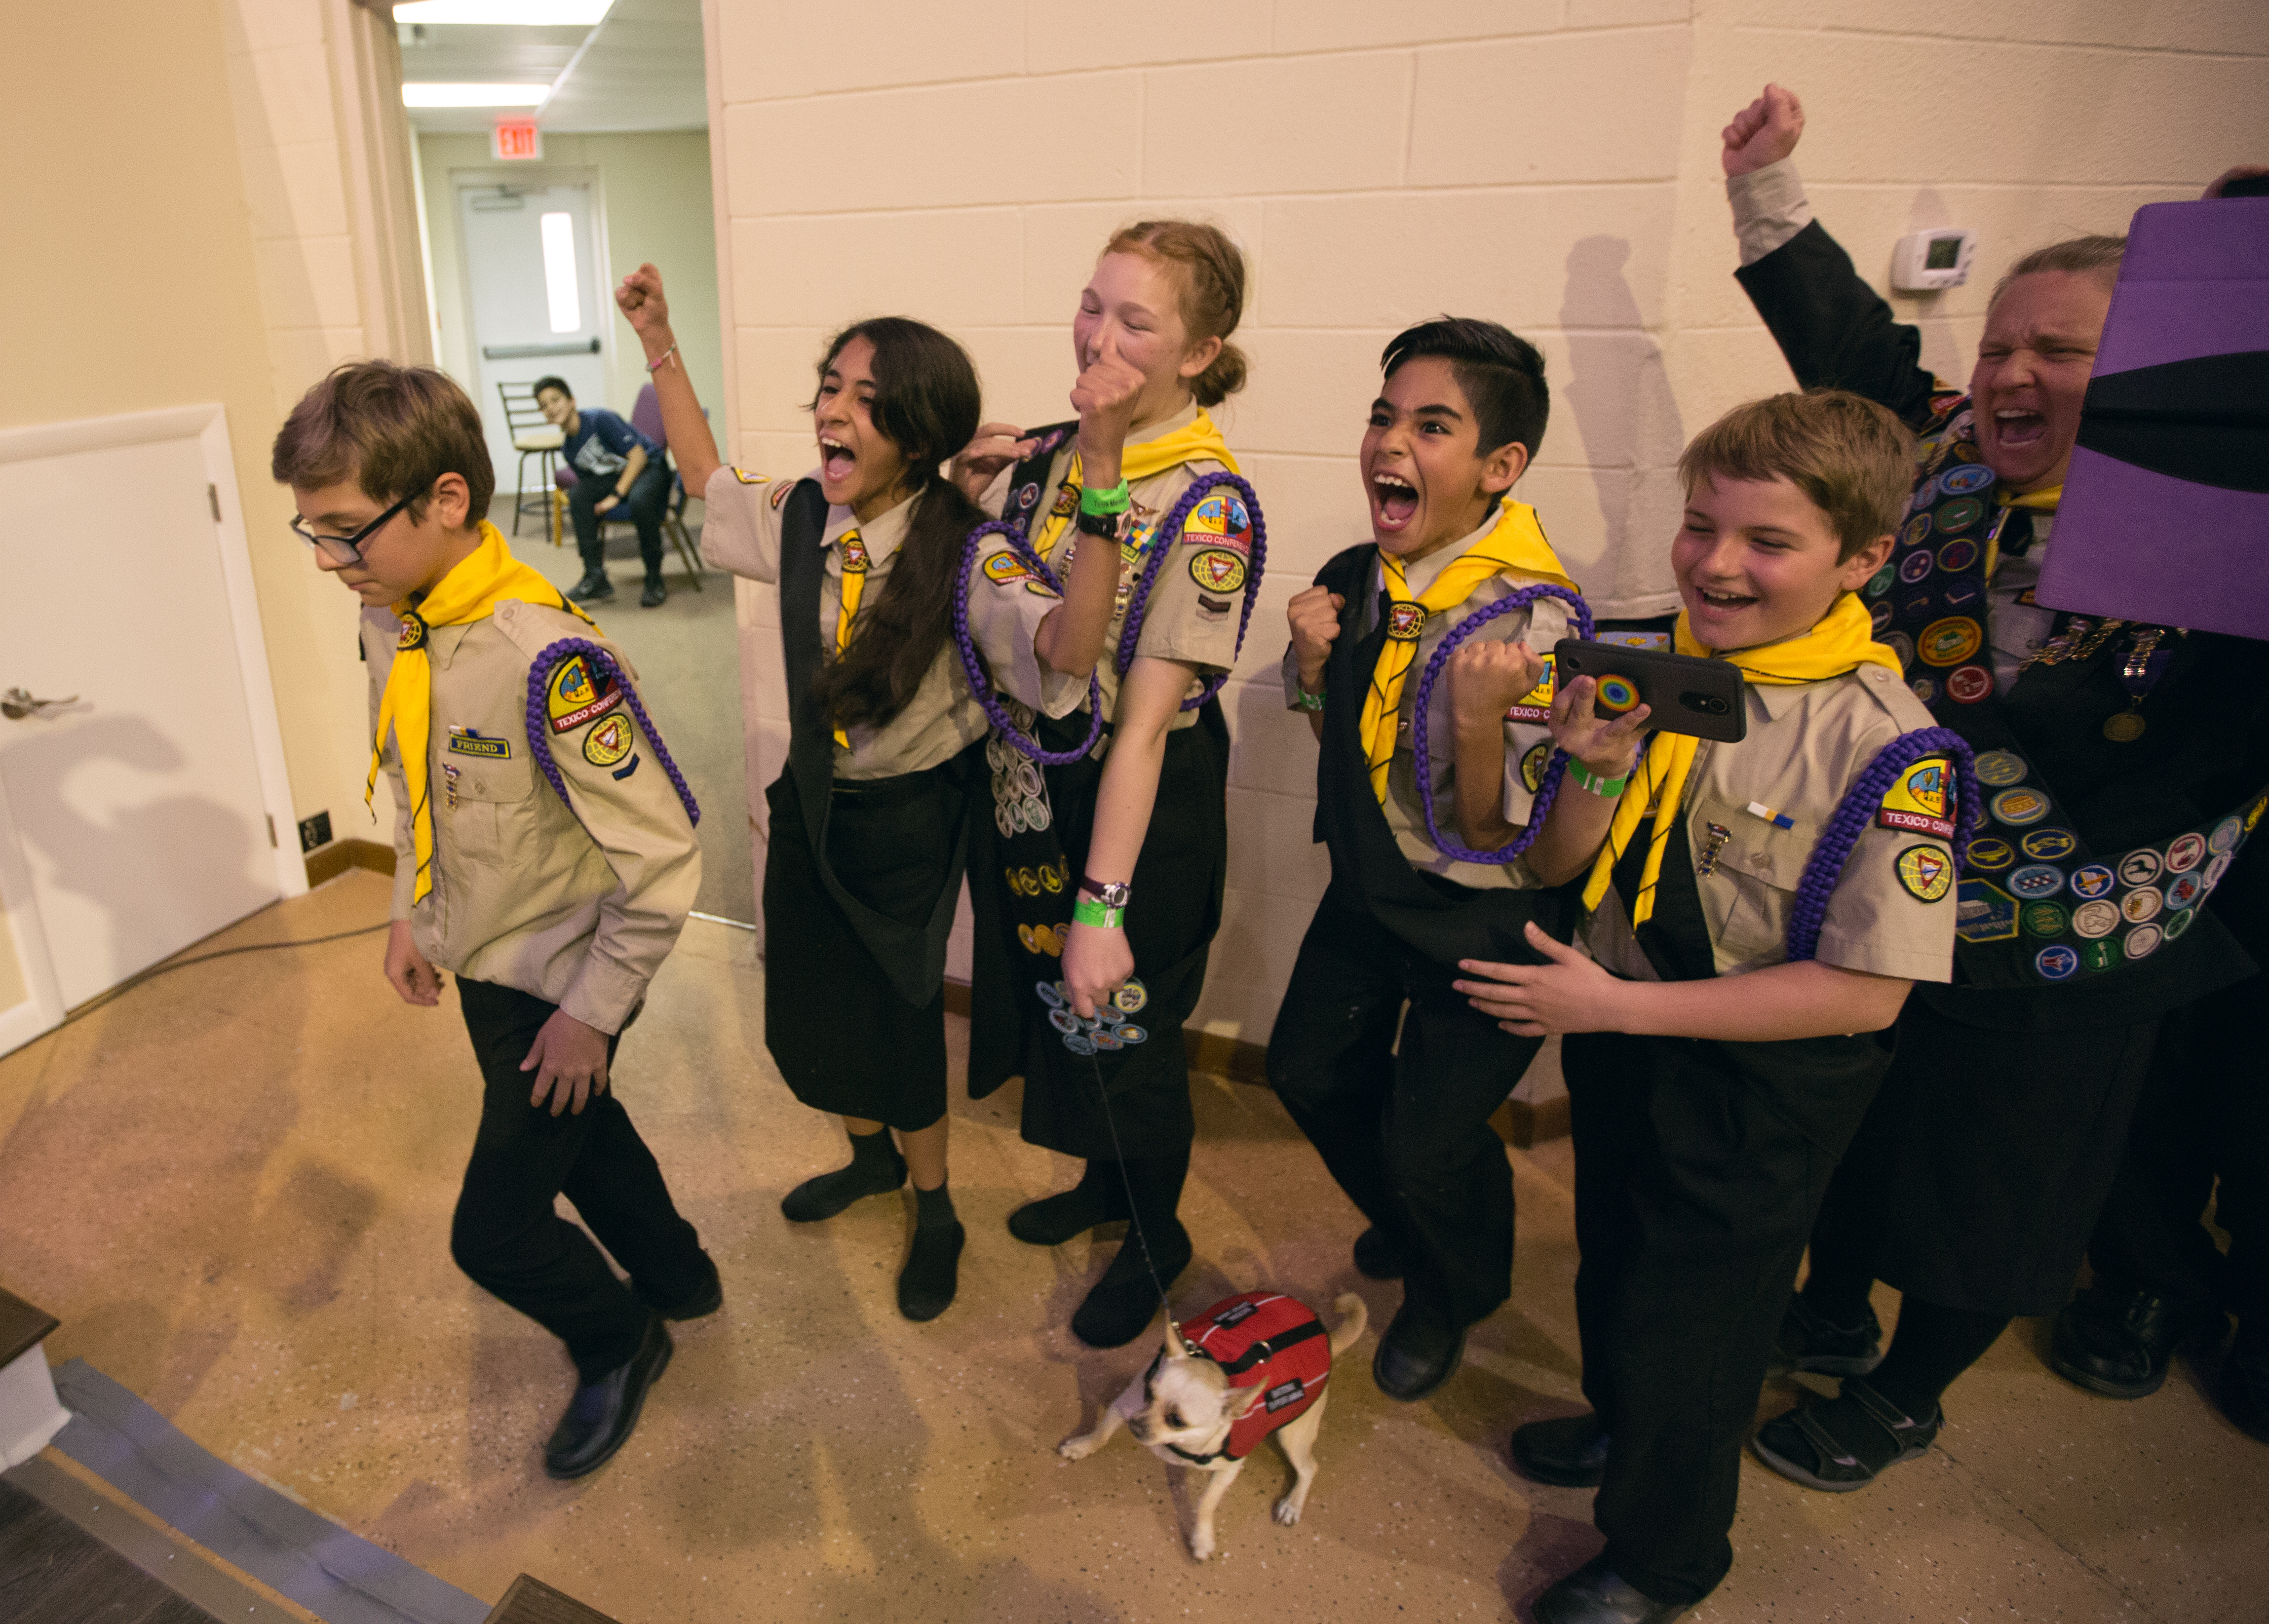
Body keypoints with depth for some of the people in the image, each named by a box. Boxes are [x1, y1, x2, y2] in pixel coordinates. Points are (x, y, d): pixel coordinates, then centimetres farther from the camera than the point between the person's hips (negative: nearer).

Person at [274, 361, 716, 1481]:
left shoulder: (546, 659, -32)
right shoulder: (389, 620, -5)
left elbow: (664, 856, -28)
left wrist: (593, 1012, -20)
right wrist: (412, 913, 13)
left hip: (557, 982, -8)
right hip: (481, 962, 8)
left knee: (494, 1232, 4)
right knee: (580, 1134, 26)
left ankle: (621, 1343, 34)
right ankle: (676, 1278, 51)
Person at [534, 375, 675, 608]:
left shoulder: (600, 419, -14)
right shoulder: (568, 451, 7)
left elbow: (638, 454, -19)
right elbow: (591, 486, 9)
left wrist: (616, 496, -23)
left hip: (650, 469, -6)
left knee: (639, 499, -41)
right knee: (577, 495, -21)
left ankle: (655, 580, -26)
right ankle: (596, 579, -22)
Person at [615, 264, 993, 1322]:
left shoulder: (962, 547, -21)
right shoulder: (797, 519, -5)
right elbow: (706, 478, 16)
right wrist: (660, 346, 10)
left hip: (910, 816, -5)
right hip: (811, 806, 6)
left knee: (900, 1014, 7)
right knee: (811, 1008, 19)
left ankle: (933, 1206, 36)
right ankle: (872, 1156, 50)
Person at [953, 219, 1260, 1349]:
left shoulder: (1209, 509, -19)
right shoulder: (1048, 455, 1)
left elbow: (1145, 719, -25)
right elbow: (991, 616, -4)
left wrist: (1104, 901, -25)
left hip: (1138, 811, -6)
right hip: (1026, 790, 7)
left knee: (1123, 1032, 11)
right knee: (1056, 1009, 22)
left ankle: (1156, 1236, 39)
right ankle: (1104, 1179, 51)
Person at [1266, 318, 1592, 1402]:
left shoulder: (1531, 619, -28)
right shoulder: (1357, 580, -9)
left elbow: (1497, 848, -26)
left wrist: (1480, 717, -43)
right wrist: (1311, 660, -13)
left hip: (1483, 925, -7)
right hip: (1370, 893, 7)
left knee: (1430, 1140, 2)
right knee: (1311, 1073, 20)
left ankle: (1457, 1293, 40)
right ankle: (1408, 1229, 53)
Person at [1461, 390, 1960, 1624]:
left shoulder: (1886, 750, -25)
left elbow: (1863, 992, -25)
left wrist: (1614, 1006, -25)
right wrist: (1594, 772, -25)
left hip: (1761, 1086, -5)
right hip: (1617, 1041, 6)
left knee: (1691, 1317, 16)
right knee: (1612, 1259, 29)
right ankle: (1621, 1423, 61)